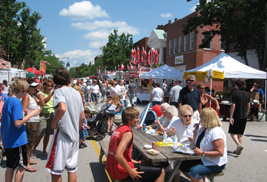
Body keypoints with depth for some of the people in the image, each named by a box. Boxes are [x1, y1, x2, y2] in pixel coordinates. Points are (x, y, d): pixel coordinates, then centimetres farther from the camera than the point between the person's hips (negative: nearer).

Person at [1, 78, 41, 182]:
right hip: (17, 141, -9)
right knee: (22, 166, 3)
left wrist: (24, 113, 15)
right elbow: (18, 122, -24)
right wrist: (31, 114, -17)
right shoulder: (16, 102, -18)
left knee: (10, 166, 17)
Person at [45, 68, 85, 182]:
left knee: (56, 170, 8)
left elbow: (62, 108, -32)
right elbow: (82, 116, 14)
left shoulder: (59, 91, -10)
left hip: (62, 135, -7)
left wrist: (54, 122, -17)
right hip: (75, 136, 7)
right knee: (72, 169, 16)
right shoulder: (76, 92, 11)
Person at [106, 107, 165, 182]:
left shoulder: (119, 129, 7)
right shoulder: (128, 133, -20)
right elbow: (118, 156, -31)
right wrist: (130, 171, -20)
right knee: (161, 172, -4)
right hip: (122, 171, -9)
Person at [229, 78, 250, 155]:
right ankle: (238, 149, 16)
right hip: (244, 117, 6)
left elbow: (233, 105, -15)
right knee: (240, 133, 13)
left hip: (236, 116, -6)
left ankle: (239, 145, -15)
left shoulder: (235, 93, -11)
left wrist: (231, 116, -12)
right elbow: (248, 106, 11)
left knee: (232, 132, 4)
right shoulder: (246, 93, 6)